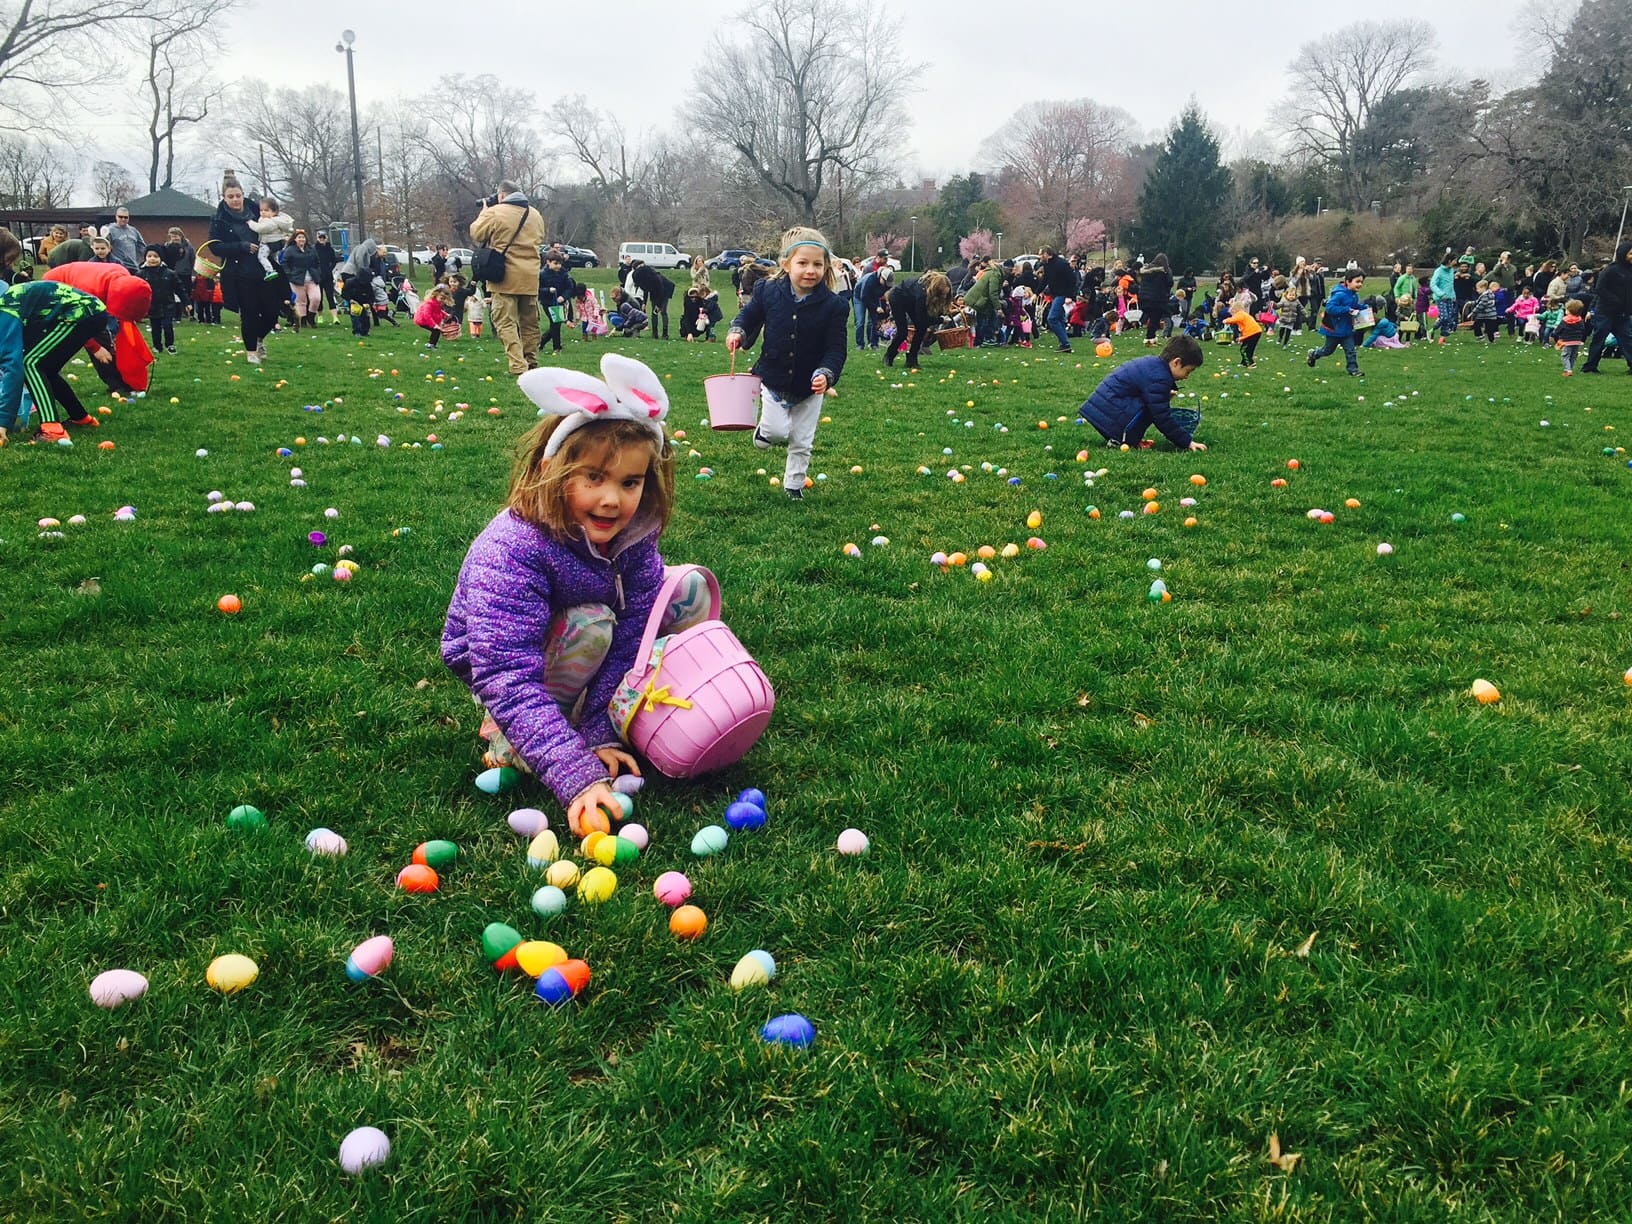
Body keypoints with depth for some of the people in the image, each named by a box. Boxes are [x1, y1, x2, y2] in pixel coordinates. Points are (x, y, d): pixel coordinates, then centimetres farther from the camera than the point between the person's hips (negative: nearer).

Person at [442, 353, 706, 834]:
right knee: (592, 624, -35)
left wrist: (600, 734, -29)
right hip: (495, 661, -6)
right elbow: (510, 681, -44)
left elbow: (631, 637, -20)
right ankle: (506, 730, -12)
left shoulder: (634, 531, -21)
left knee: (692, 590, -7)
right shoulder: (509, 551, -38)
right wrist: (579, 776, -51)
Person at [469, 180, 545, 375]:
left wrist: (483, 211, 15)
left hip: (505, 279, -5)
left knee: (506, 323, -4)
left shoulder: (494, 213, -7)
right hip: (530, 278, 5)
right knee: (530, 322, 15)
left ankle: (518, 366, -15)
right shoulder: (535, 215, 11)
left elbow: (476, 233, 3)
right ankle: (532, 363, 21)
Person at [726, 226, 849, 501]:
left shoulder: (834, 305, -15)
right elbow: (749, 315, 7)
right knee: (778, 431, -12)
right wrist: (737, 332, -14)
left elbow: (836, 348, -13)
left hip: (810, 386, 0)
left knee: (801, 442, 11)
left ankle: (794, 484, 33)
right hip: (773, 379, 0)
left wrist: (826, 374, -30)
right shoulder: (768, 292, -11)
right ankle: (765, 431, 25)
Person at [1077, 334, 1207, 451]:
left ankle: (1118, 437, 5)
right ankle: (1121, 441, -9)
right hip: (1108, 415, -10)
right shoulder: (1158, 379, -18)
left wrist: (1165, 396, 12)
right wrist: (1187, 442, -11)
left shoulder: (1151, 362, 12)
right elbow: (1162, 418, -17)